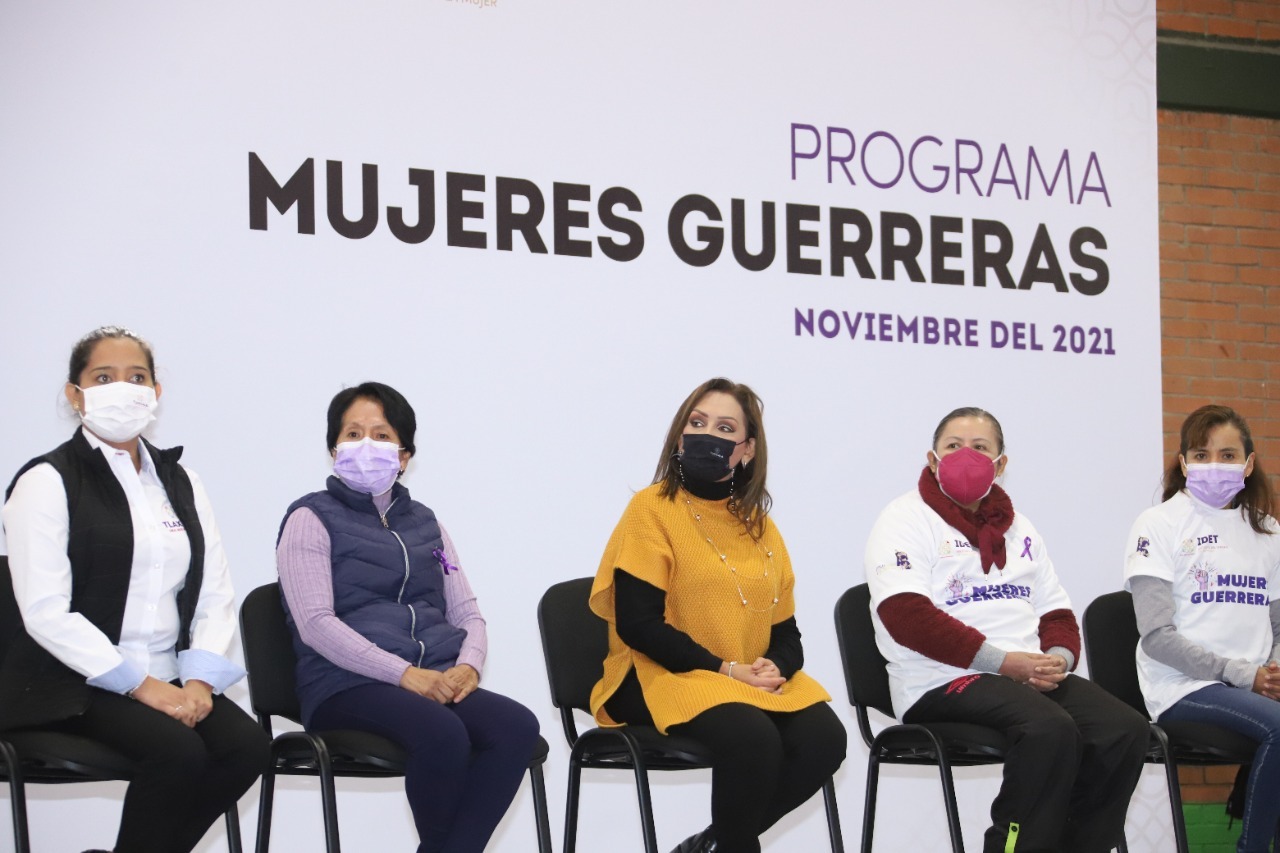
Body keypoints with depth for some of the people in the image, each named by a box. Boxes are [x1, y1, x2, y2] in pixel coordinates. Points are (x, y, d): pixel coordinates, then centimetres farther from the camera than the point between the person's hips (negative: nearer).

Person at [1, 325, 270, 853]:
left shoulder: (180, 484, 17)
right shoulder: (48, 483, -2)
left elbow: (216, 596, 11)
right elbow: (47, 613, -12)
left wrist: (198, 679, -8)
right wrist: (141, 685, -17)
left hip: (169, 679, 6)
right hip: (74, 685, -6)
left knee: (247, 745, -21)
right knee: (178, 749, -30)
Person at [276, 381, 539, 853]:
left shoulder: (424, 523, 24)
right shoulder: (312, 519, 6)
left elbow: (467, 612, 20)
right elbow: (316, 624, -7)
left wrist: (467, 666, -5)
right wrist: (405, 674, -17)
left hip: (436, 682, 5)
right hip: (347, 685, -5)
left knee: (517, 726, -27)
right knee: (444, 734, -35)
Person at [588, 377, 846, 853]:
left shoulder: (758, 523, 14)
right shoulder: (652, 508, -3)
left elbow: (785, 630, 13)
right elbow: (639, 624, -12)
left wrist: (777, 667, -11)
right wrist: (726, 669, -17)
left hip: (753, 682, 6)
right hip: (662, 676, -6)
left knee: (823, 738, -23)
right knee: (751, 738, -34)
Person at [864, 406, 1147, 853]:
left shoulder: (1018, 529, 24)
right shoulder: (906, 519, 2)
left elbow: (1056, 612, 23)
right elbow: (907, 615, -13)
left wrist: (1059, 657, -3)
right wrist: (1000, 660, -17)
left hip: (1035, 677, 7)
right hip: (945, 683, -7)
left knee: (1125, 730, -18)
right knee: (1050, 729, -34)